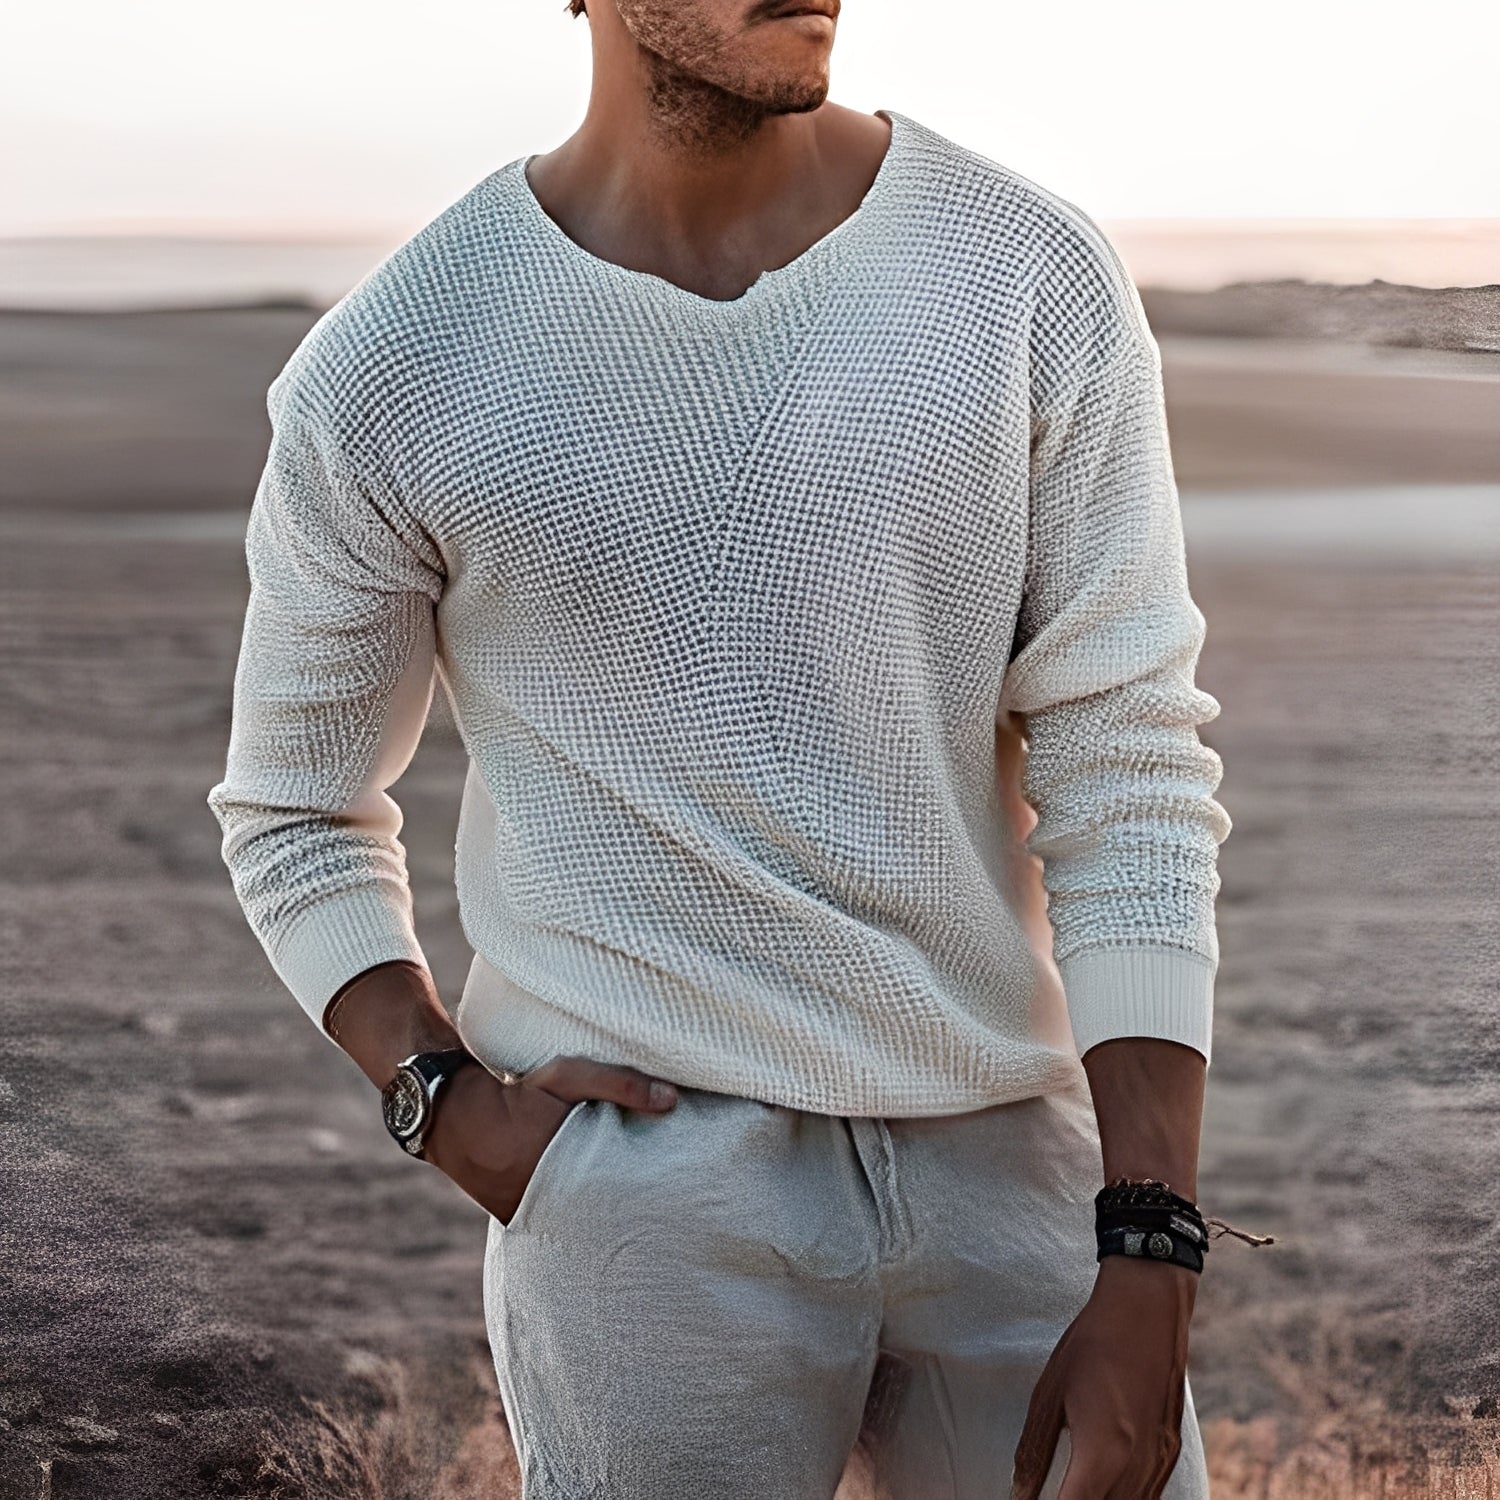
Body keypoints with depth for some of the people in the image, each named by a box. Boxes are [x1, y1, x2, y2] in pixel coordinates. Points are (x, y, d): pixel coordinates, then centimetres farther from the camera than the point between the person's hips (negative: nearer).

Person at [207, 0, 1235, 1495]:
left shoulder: (1037, 278, -3)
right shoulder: (387, 377, -5)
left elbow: (1130, 769, -4)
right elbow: (295, 811, 9)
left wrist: (1148, 1271, -10)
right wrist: (453, 1106, -8)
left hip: (1011, 1155, 2)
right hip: (649, 1181, -2)